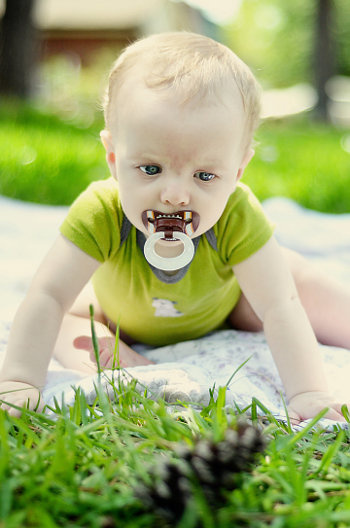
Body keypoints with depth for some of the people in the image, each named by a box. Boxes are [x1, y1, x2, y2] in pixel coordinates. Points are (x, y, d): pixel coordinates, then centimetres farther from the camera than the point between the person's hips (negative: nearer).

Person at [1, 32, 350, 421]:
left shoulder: (237, 218, -40)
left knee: (302, 286, -9)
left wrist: (308, 393, -49)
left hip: (223, 306, 0)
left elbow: (279, 308, -39)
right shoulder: (100, 214, -41)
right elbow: (48, 298, -38)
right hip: (125, 313, 0)